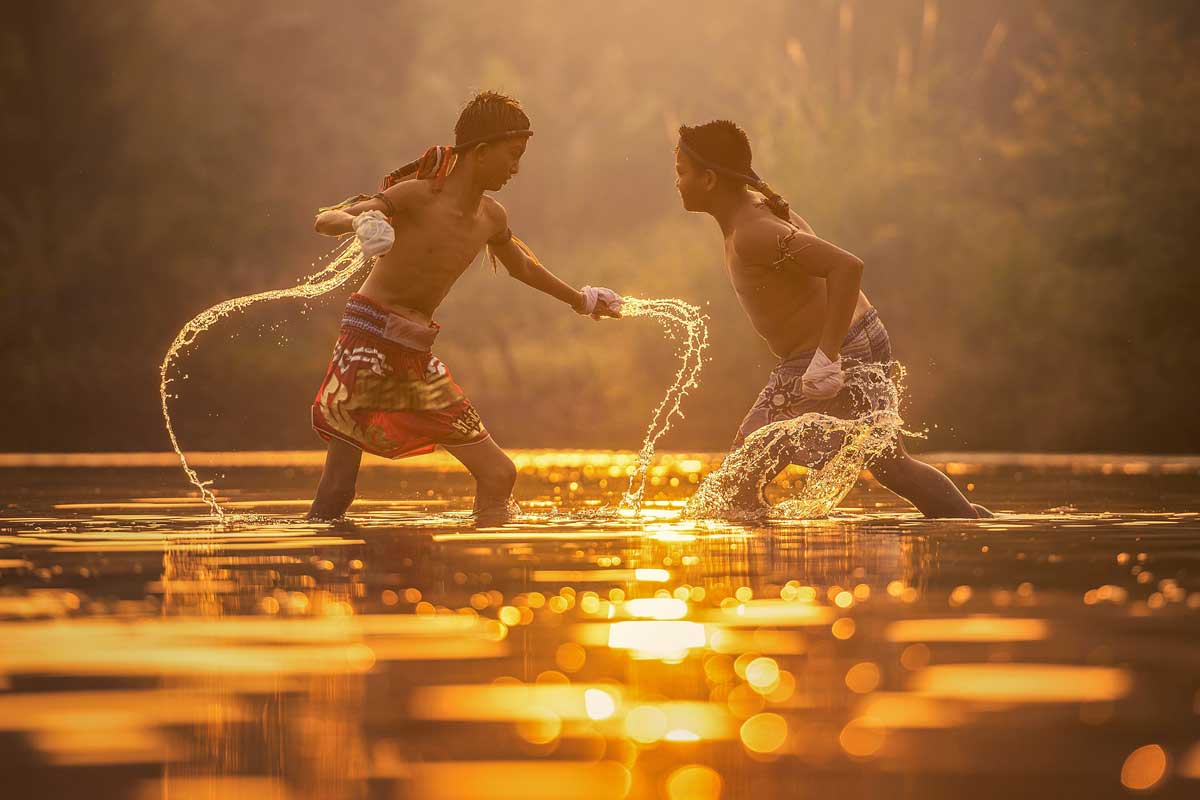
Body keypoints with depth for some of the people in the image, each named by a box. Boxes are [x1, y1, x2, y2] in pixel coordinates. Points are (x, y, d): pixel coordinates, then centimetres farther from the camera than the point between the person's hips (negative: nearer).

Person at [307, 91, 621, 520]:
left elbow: (522, 265, 30)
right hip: (369, 343, -7)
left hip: (417, 360, 7)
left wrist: (580, 300, 43)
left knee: (498, 475, 1)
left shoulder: (491, 217, 7)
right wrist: (361, 222, -46)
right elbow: (325, 219, -23)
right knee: (334, 499, -12)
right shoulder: (419, 196, -14)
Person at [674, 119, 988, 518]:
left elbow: (847, 266, -33)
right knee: (893, 467, 23)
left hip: (836, 357, -10)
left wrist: (826, 356, -34)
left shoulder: (752, 234, -25)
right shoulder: (755, 203, 6)